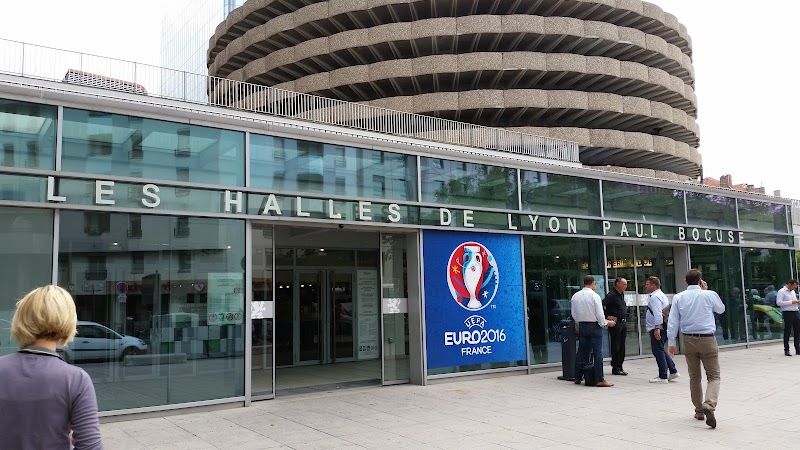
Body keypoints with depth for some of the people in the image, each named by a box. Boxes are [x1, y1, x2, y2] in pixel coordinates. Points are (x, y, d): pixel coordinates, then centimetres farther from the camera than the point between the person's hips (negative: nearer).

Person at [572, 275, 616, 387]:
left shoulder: (575, 296, 5)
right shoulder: (594, 296, -11)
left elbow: (573, 314, 9)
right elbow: (599, 314, -11)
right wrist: (606, 323, 4)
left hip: (582, 326, 5)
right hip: (594, 326, -5)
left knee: (582, 352, 12)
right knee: (597, 353, -3)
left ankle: (578, 378, 18)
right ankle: (600, 380, -4)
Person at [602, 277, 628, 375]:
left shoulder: (622, 294, 13)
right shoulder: (611, 295, -15)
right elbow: (601, 305, -26)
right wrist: (608, 316, -20)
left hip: (623, 323, 9)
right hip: (615, 323, -9)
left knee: (622, 347, 12)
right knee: (616, 347, -3)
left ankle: (620, 367, 19)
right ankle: (615, 369, 3)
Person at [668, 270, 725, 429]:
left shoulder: (679, 297, 0)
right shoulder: (709, 295, -5)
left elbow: (672, 321, -2)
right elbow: (721, 309, 16)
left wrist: (672, 343, 5)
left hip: (689, 340, 3)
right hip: (707, 339, -2)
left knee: (694, 377, 15)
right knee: (714, 376, 3)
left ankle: (699, 411, 23)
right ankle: (709, 405, -20)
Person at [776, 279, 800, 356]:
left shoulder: (793, 291, 19)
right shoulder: (781, 291, -8)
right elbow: (778, 302, -17)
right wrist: (791, 302, -19)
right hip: (788, 313, -8)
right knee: (787, 332, -2)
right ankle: (786, 350, 5)